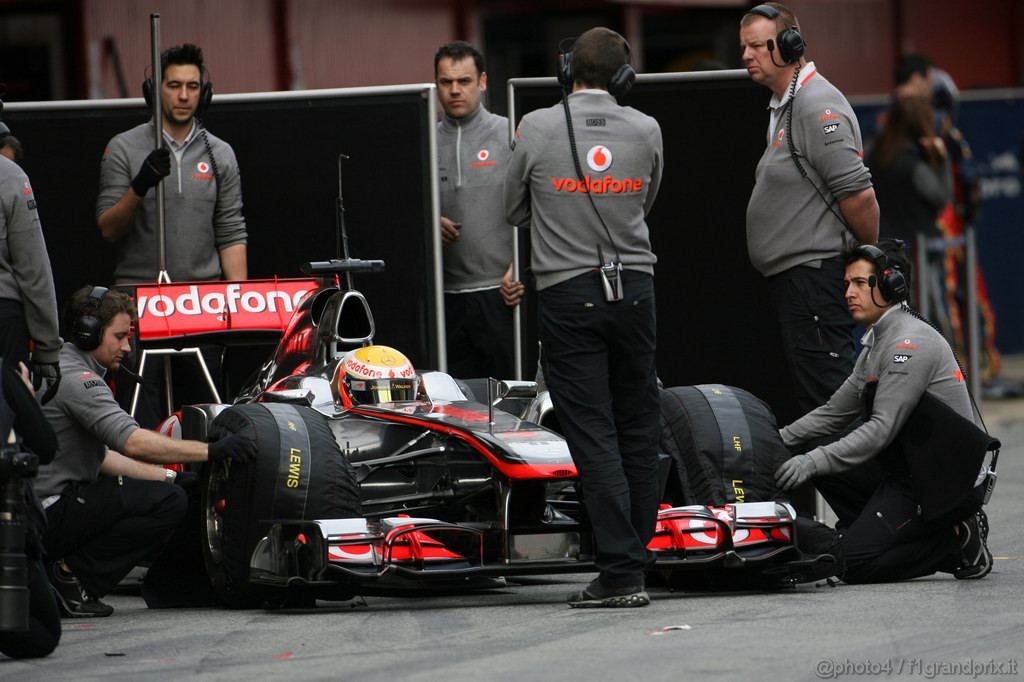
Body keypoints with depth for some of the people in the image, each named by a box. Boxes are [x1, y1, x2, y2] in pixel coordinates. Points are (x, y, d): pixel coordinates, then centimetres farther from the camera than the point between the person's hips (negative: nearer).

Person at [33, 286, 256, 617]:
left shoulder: (66, 369, 21)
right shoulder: (75, 378, -13)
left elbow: (101, 457, 24)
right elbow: (132, 442, -25)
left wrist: (171, 476, 17)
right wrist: (210, 450, -24)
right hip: (49, 513, -11)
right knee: (167, 502, -18)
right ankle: (71, 574, -13)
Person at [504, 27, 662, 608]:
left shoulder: (537, 129, -5)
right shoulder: (646, 131, 1)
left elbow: (515, 210, 8)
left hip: (568, 292, -2)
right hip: (634, 287, 2)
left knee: (592, 433, -3)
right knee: (638, 428, 11)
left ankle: (621, 571, -8)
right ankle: (639, 556, 15)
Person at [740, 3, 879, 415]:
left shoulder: (817, 106, -14)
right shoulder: (784, 106, 19)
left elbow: (858, 193, -19)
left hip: (813, 270, -11)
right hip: (793, 276, 11)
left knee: (824, 395, -12)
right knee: (809, 394, 10)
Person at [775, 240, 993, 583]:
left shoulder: (910, 342, -17)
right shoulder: (877, 343, 16)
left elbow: (882, 429, -24)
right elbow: (835, 412, 20)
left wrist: (812, 462, -29)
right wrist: (777, 440, 8)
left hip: (943, 483, -10)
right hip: (904, 468, 10)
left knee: (849, 562, -18)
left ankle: (957, 541, -6)